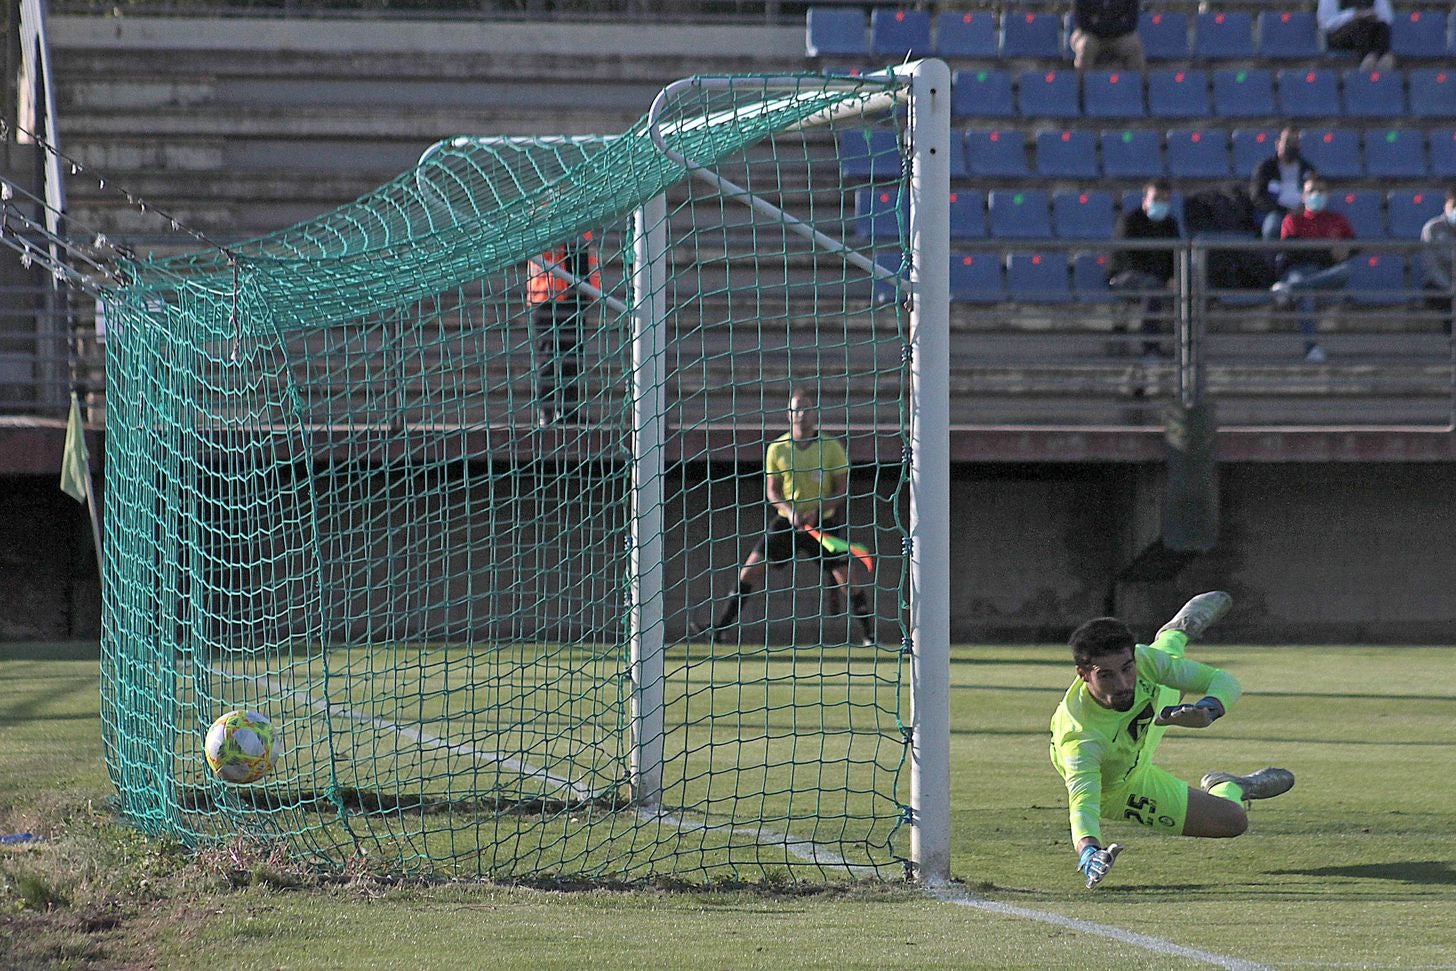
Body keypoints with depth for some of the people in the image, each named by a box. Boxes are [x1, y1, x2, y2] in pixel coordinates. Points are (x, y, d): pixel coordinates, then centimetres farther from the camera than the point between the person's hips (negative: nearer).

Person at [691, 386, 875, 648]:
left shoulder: (831, 448, -6)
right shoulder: (777, 449, -1)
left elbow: (842, 490, -4)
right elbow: (772, 491, 2)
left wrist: (817, 510, -20)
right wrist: (790, 510, -17)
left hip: (823, 521, -1)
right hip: (786, 520, 1)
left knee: (848, 575, -9)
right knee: (751, 569, -8)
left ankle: (869, 635, 5)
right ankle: (719, 627, -4)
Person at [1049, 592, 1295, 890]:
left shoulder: (1139, 660, -37)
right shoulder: (1081, 740, -50)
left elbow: (1225, 682, -30)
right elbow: (1082, 805, -59)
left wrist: (1207, 710, -53)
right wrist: (1088, 852, -81)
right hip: (1123, 786, -4)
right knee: (1234, 820, -2)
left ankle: (1179, 630, 67)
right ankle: (1231, 788, 33)